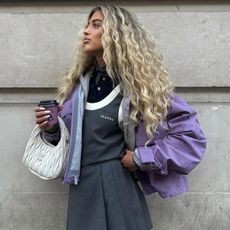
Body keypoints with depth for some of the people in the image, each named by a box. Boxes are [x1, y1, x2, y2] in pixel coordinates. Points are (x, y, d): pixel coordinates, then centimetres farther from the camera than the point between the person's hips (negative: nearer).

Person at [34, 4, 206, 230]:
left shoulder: (139, 84, -6)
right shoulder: (78, 83, 8)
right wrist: (51, 129, -2)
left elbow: (190, 136, -8)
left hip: (119, 186, -4)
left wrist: (141, 158, -12)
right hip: (82, 188, 4)